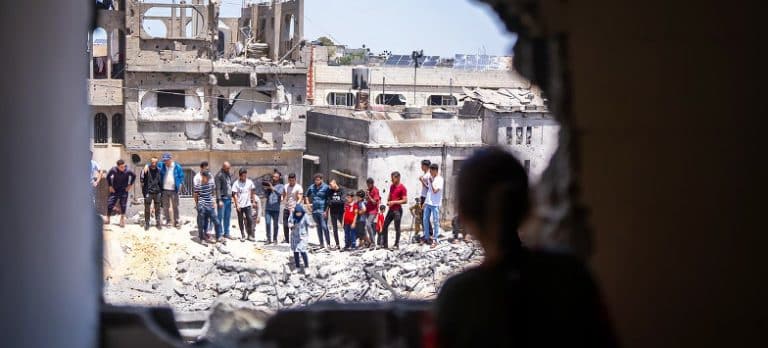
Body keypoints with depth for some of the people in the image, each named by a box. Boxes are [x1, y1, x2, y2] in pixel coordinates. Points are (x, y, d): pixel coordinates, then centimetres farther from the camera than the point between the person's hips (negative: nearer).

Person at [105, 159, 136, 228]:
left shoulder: (127, 171, -18)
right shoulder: (113, 170, -18)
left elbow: (134, 176, 1)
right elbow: (108, 177, 1)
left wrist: (130, 185, 0)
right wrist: (110, 186, 0)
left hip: (124, 190, 0)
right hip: (115, 190, 1)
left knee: (123, 205, 0)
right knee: (110, 204, -2)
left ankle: (122, 220, 16)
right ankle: (107, 218, 17)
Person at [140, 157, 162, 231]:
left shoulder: (159, 171, 7)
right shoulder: (146, 170, -4)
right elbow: (142, 180, -5)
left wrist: (161, 190, 11)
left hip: (157, 192, 3)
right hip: (148, 192, -3)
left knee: (157, 208, 7)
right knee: (147, 209, 1)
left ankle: (158, 223, 15)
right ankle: (146, 223, 8)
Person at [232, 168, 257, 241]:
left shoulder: (249, 182, 0)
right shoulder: (236, 183, -7)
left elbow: (253, 192, 10)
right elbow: (234, 195, -7)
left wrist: (253, 201, 7)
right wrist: (237, 205, -11)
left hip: (248, 205, 1)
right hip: (239, 205, -1)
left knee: (250, 219, -6)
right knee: (240, 221, 5)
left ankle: (250, 235, 3)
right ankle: (243, 235, 15)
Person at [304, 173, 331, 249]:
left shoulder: (326, 187, -5)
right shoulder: (311, 187, 9)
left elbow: (329, 200, -6)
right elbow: (307, 196, 25)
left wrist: (326, 211, -11)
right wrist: (307, 204, 11)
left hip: (323, 211, -5)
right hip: (314, 210, 5)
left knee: (324, 227, -12)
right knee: (319, 227, 11)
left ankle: (328, 243, -7)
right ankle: (321, 244, 18)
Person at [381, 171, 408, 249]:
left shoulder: (402, 188, -11)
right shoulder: (392, 186, 13)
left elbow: (405, 201, -15)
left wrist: (394, 202, -17)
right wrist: (388, 201, 4)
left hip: (397, 210, -8)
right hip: (391, 209, 8)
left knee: (397, 228, -2)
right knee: (384, 226, 7)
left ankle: (396, 244, 7)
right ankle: (385, 244, 12)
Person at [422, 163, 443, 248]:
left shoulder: (439, 179, -10)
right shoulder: (431, 178, 12)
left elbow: (435, 190, -19)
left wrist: (431, 182, -12)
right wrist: (425, 202, 15)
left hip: (435, 204, -8)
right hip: (428, 203, 8)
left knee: (435, 222, -1)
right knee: (425, 220, 9)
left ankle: (435, 240, 4)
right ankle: (426, 238, 19)